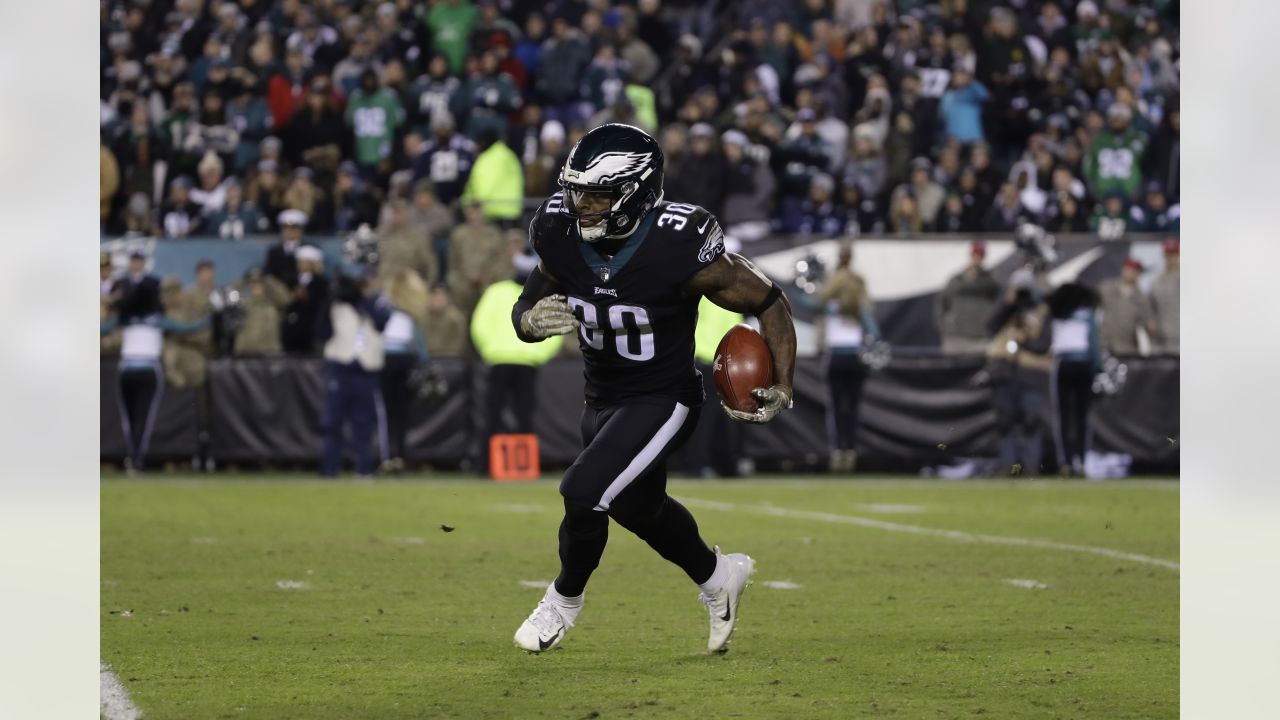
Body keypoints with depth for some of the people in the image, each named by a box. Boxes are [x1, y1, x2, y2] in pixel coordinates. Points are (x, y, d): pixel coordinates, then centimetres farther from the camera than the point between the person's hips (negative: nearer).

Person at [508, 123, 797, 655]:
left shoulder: (681, 249, -28)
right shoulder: (560, 236, -15)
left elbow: (769, 303, -15)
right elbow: (526, 306, 1)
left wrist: (783, 389, -23)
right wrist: (533, 320, -24)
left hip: (663, 401, -6)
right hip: (602, 399, 6)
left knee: (584, 493, -20)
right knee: (639, 507, 24)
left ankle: (565, 597, 10)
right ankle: (716, 576, 53)